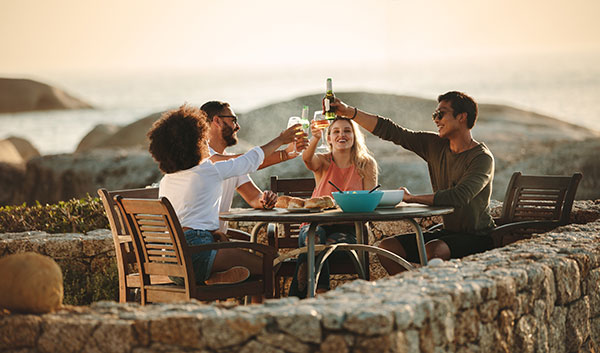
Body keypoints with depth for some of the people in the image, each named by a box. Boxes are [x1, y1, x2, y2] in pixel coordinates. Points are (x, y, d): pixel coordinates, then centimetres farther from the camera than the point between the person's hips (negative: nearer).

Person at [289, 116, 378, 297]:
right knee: (315, 236, -36)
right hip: (317, 223, 0)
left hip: (348, 229, 0)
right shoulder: (323, 162, 4)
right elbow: (307, 159, -21)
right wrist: (315, 138, -43)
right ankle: (322, 292, -28)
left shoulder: (366, 164, 6)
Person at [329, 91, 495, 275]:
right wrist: (349, 112, -2)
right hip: (448, 232, 7)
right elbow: (391, 131, 5)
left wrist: (411, 198, -21)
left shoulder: (482, 157, -16)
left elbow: (459, 197, -29)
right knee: (387, 247, -8)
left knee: (432, 250, -36)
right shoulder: (434, 145, 5)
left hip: (479, 238, -7)